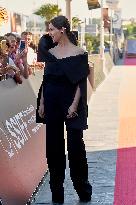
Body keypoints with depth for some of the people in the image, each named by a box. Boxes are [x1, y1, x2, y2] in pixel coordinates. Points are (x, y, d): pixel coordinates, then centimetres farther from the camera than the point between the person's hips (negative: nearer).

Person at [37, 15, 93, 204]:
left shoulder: (78, 53, -6)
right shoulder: (51, 52, 9)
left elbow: (81, 83, -8)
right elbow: (46, 80, 11)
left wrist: (75, 105, -16)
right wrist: (41, 103, 7)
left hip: (70, 104, -5)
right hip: (52, 104, 5)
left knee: (75, 146, -1)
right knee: (53, 146, 8)